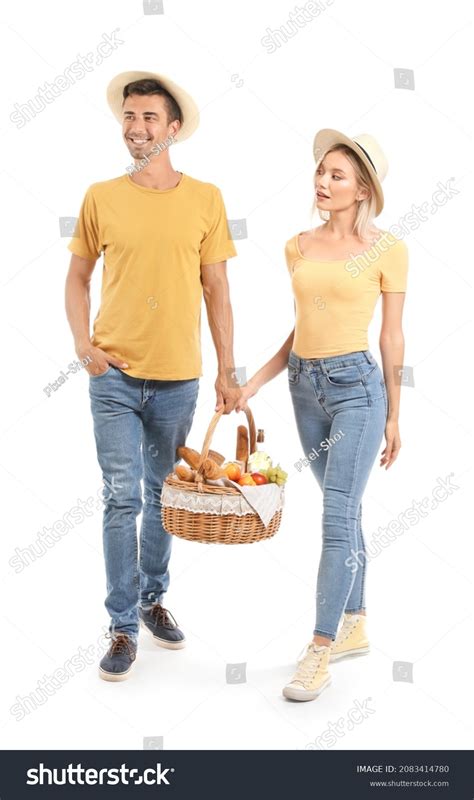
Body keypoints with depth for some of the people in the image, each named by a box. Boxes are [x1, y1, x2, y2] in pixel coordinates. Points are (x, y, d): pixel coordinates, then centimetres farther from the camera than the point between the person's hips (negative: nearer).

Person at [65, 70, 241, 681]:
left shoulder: (205, 199, 1)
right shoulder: (101, 197, 1)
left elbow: (216, 290, 4)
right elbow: (77, 277, 9)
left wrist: (227, 371, 3)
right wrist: (82, 343, -6)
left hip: (179, 378, 1)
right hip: (115, 377, -1)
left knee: (164, 497, 14)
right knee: (123, 499, -1)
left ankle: (153, 599, 32)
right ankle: (123, 627, 9)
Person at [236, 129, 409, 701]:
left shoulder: (387, 250, -5)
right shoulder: (299, 247, 8)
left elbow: (392, 336, -1)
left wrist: (393, 416, 2)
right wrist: (252, 385, 7)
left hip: (355, 384, -5)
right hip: (304, 384, 6)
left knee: (337, 515, -9)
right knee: (343, 512, 14)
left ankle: (319, 652, -5)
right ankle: (355, 628, 25)